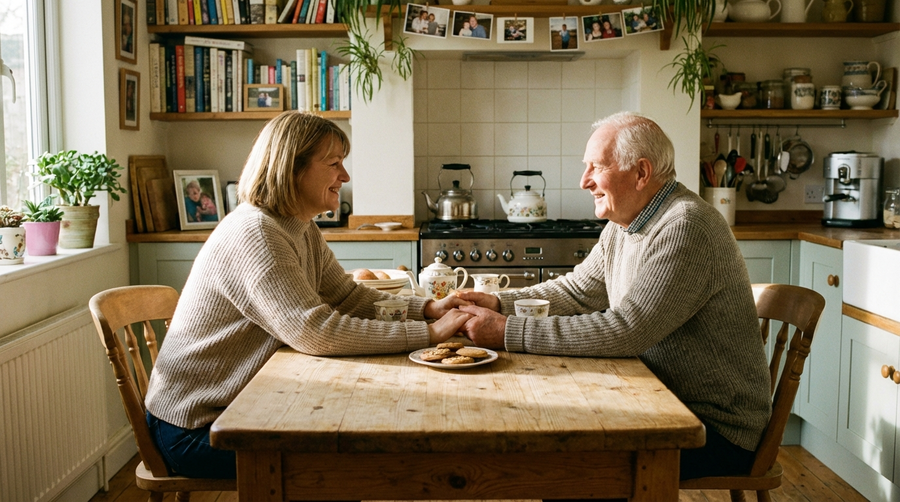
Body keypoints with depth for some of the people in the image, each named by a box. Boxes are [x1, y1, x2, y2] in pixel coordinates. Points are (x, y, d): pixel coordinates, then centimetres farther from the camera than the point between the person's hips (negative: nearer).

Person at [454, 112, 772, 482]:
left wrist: (509, 333, -27)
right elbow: (576, 291, 13)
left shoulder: (685, 229, -24)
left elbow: (624, 330, -29)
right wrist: (499, 303, -3)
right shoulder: (623, 225, 6)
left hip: (718, 427, -8)